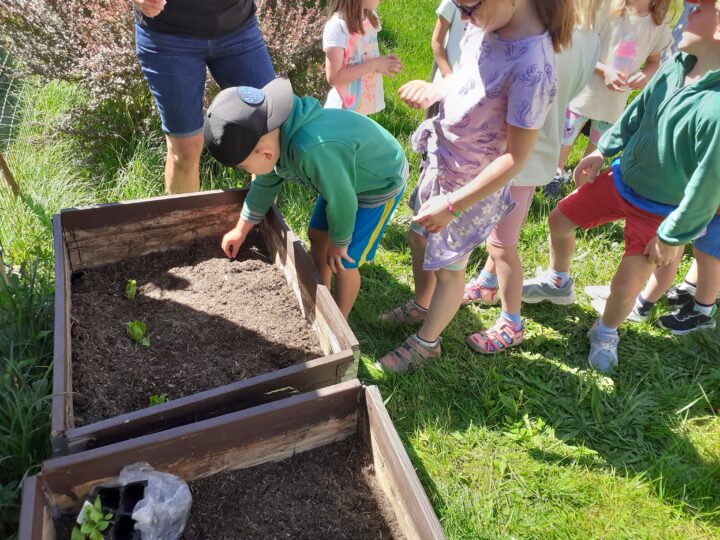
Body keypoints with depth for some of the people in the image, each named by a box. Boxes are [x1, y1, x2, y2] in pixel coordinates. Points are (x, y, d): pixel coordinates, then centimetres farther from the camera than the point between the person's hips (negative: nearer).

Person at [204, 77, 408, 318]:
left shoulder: (313, 151, -43)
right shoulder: (275, 136, -14)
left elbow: (342, 201, -30)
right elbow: (265, 184, 4)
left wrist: (339, 243, -11)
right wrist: (241, 230, 13)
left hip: (380, 183, -8)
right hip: (344, 176, 8)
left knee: (343, 262, -3)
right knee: (317, 236, 14)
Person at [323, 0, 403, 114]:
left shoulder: (371, 17, 2)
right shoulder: (337, 26, -22)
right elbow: (333, 77, -24)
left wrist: (382, 61, -5)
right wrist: (374, 64, -24)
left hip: (365, 105, 7)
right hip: (343, 110, -7)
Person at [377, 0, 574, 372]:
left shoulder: (531, 68, -33)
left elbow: (516, 157, -26)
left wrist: (453, 204, -24)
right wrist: (433, 90, -11)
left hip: (470, 185, -8)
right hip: (439, 160, 8)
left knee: (447, 267, 13)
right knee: (419, 240, 25)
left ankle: (426, 343, 39)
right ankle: (421, 306, 53)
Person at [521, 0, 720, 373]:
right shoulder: (677, 66, -14)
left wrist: (674, 235, -16)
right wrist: (602, 151, 4)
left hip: (659, 210, -6)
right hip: (622, 178, 7)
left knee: (625, 286, -4)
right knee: (559, 220, 15)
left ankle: (605, 334, 31)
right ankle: (557, 283, 44)